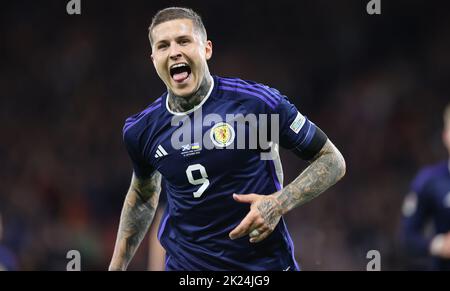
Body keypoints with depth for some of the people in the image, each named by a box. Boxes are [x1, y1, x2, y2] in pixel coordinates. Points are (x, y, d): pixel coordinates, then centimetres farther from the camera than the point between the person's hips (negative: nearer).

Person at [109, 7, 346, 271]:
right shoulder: (140, 130, -1)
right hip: (184, 263, 3)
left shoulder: (256, 102, -14)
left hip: (263, 262, -3)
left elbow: (332, 161, -6)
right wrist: (117, 267, 15)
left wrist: (280, 204, -20)